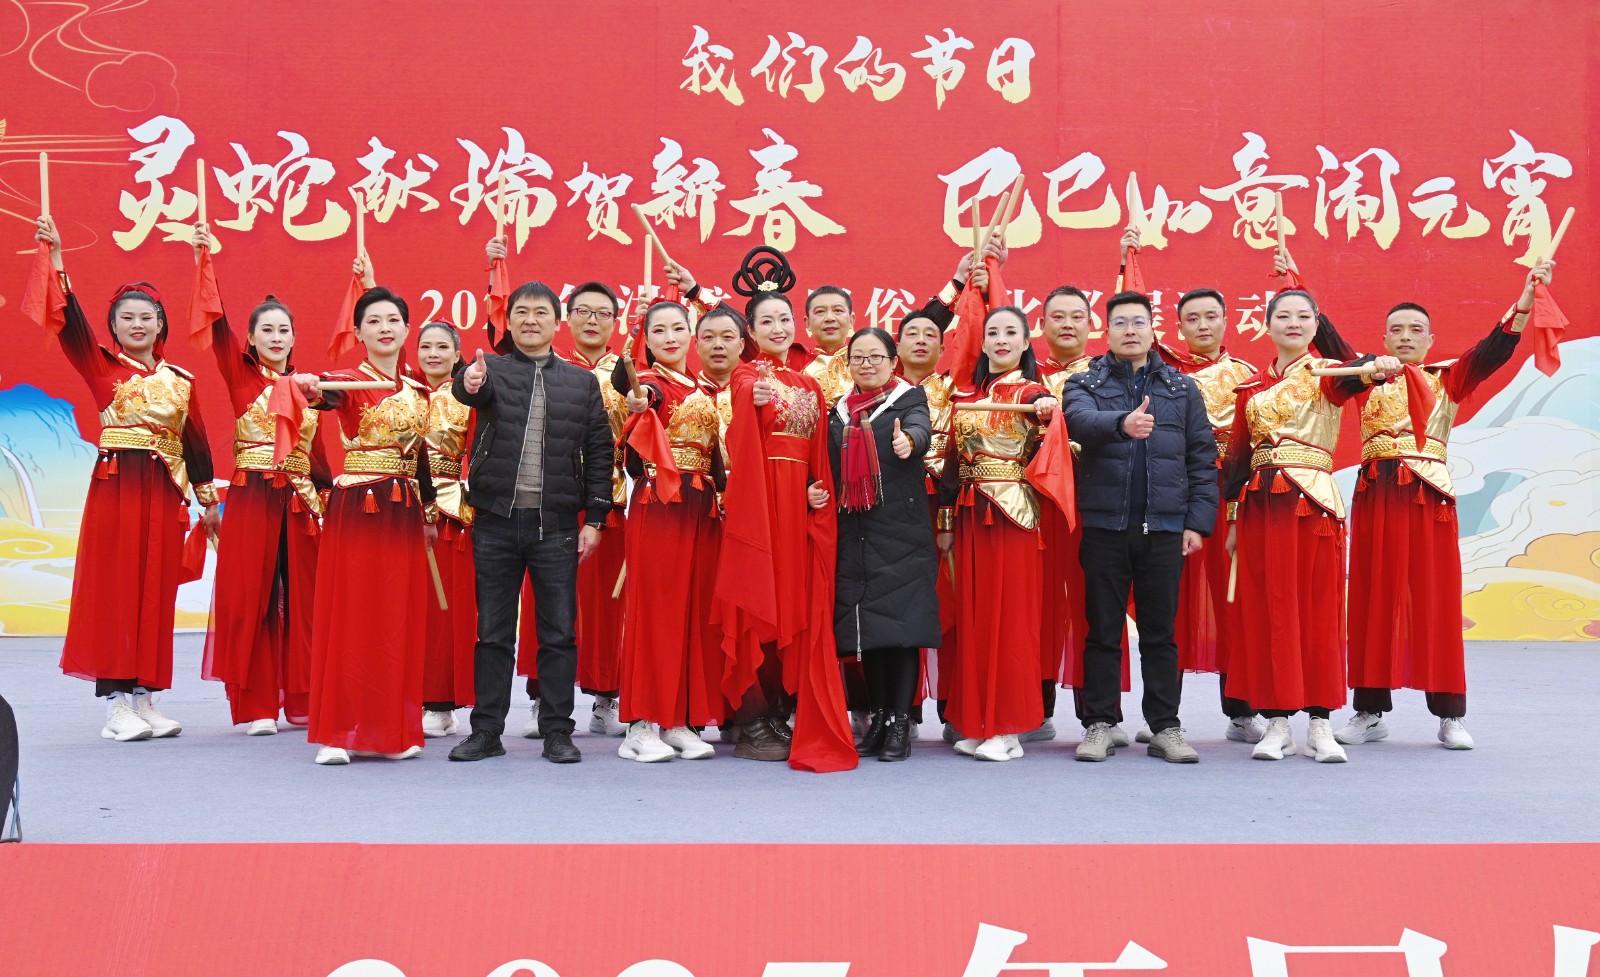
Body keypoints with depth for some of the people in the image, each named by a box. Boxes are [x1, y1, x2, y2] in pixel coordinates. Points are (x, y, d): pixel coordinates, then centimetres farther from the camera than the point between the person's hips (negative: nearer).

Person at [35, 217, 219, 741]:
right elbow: (70, 321, -10)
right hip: (115, 487, -3)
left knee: (156, 593, 6)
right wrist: (56, 258, -18)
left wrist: (208, 499, 8)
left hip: (165, 493, 3)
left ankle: (144, 697, 14)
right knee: (114, 588, -3)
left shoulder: (180, 380, 10)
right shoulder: (101, 367, 4)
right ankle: (116, 703, 2)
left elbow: (196, 441, 10)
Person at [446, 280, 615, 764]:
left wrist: (594, 519, 0)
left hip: (556, 524, 0)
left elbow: (599, 452, 7)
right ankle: (486, 731, 16)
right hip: (496, 520, 0)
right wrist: (470, 382, -44)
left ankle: (557, 732, 13)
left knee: (559, 633, 4)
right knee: (493, 632, 7)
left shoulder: (582, 381, 9)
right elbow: (476, 390, -19)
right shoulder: (491, 369, 6)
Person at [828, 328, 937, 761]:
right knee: (865, 625, 6)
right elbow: (831, 470, 18)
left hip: (901, 530, -4)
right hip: (854, 533, 4)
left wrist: (909, 441, -44)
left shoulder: (909, 398, 2)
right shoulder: (839, 410, 15)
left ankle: (900, 721, 3)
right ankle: (878, 716, 17)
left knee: (902, 621, -5)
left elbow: (920, 429, -21)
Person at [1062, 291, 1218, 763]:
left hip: (1164, 527, 1)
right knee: (1102, 631, 5)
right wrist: (1121, 424, -38)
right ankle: (1099, 725, 13)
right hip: (1104, 525, -1)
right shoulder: (1084, 384, 6)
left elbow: (1202, 458, 7)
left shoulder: (1183, 388, 11)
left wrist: (1198, 520, -2)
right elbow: (1081, 421, -17)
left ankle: (1165, 727, 14)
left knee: (1160, 632, 6)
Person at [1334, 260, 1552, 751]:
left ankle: (1450, 714, 6)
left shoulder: (1449, 378, 9)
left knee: (1436, 600, 0)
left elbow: (1495, 348, -5)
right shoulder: (1366, 378, 11)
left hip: (1429, 494, -1)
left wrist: (1527, 295, -19)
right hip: (1375, 494, 1)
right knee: (1373, 600, 3)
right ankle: (1370, 712, 10)